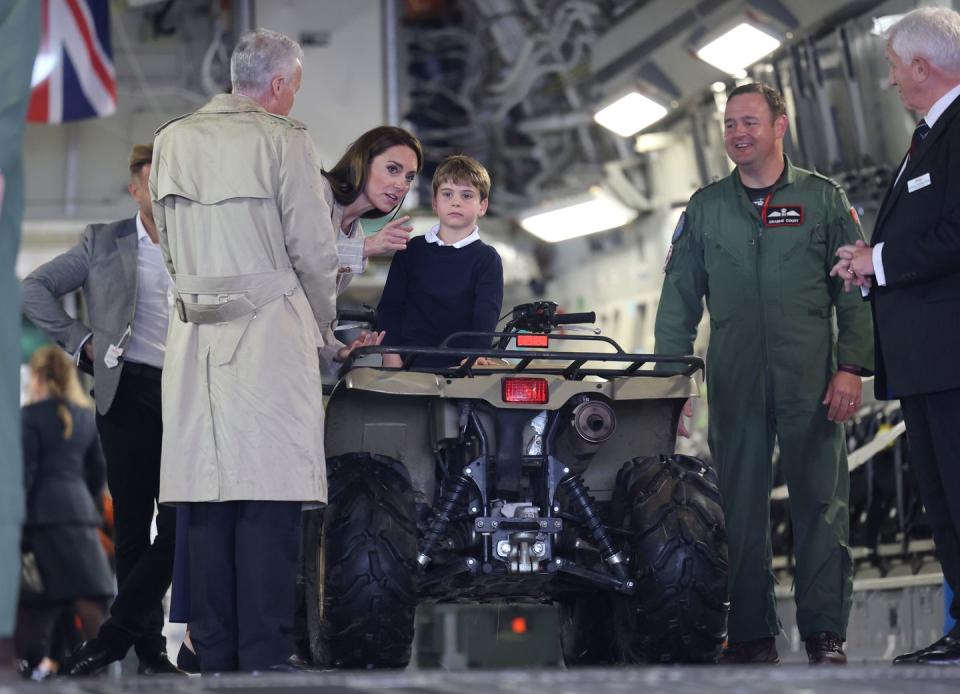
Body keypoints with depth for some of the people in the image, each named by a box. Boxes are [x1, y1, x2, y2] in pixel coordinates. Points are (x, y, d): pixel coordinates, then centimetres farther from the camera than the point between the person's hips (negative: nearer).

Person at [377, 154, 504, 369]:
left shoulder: (486, 259, 5)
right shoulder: (412, 250, 12)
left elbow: (486, 315, -7)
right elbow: (389, 306, 11)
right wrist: (391, 357, -2)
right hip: (407, 362, 1)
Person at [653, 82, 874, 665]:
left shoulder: (824, 199, 7)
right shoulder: (705, 208, 13)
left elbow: (855, 291, 4)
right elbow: (679, 300, 14)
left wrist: (851, 366, -6)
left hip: (811, 382, -2)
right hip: (734, 385, 2)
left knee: (822, 505, -3)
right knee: (740, 511, 1)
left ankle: (826, 634, 2)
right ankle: (753, 633, 8)